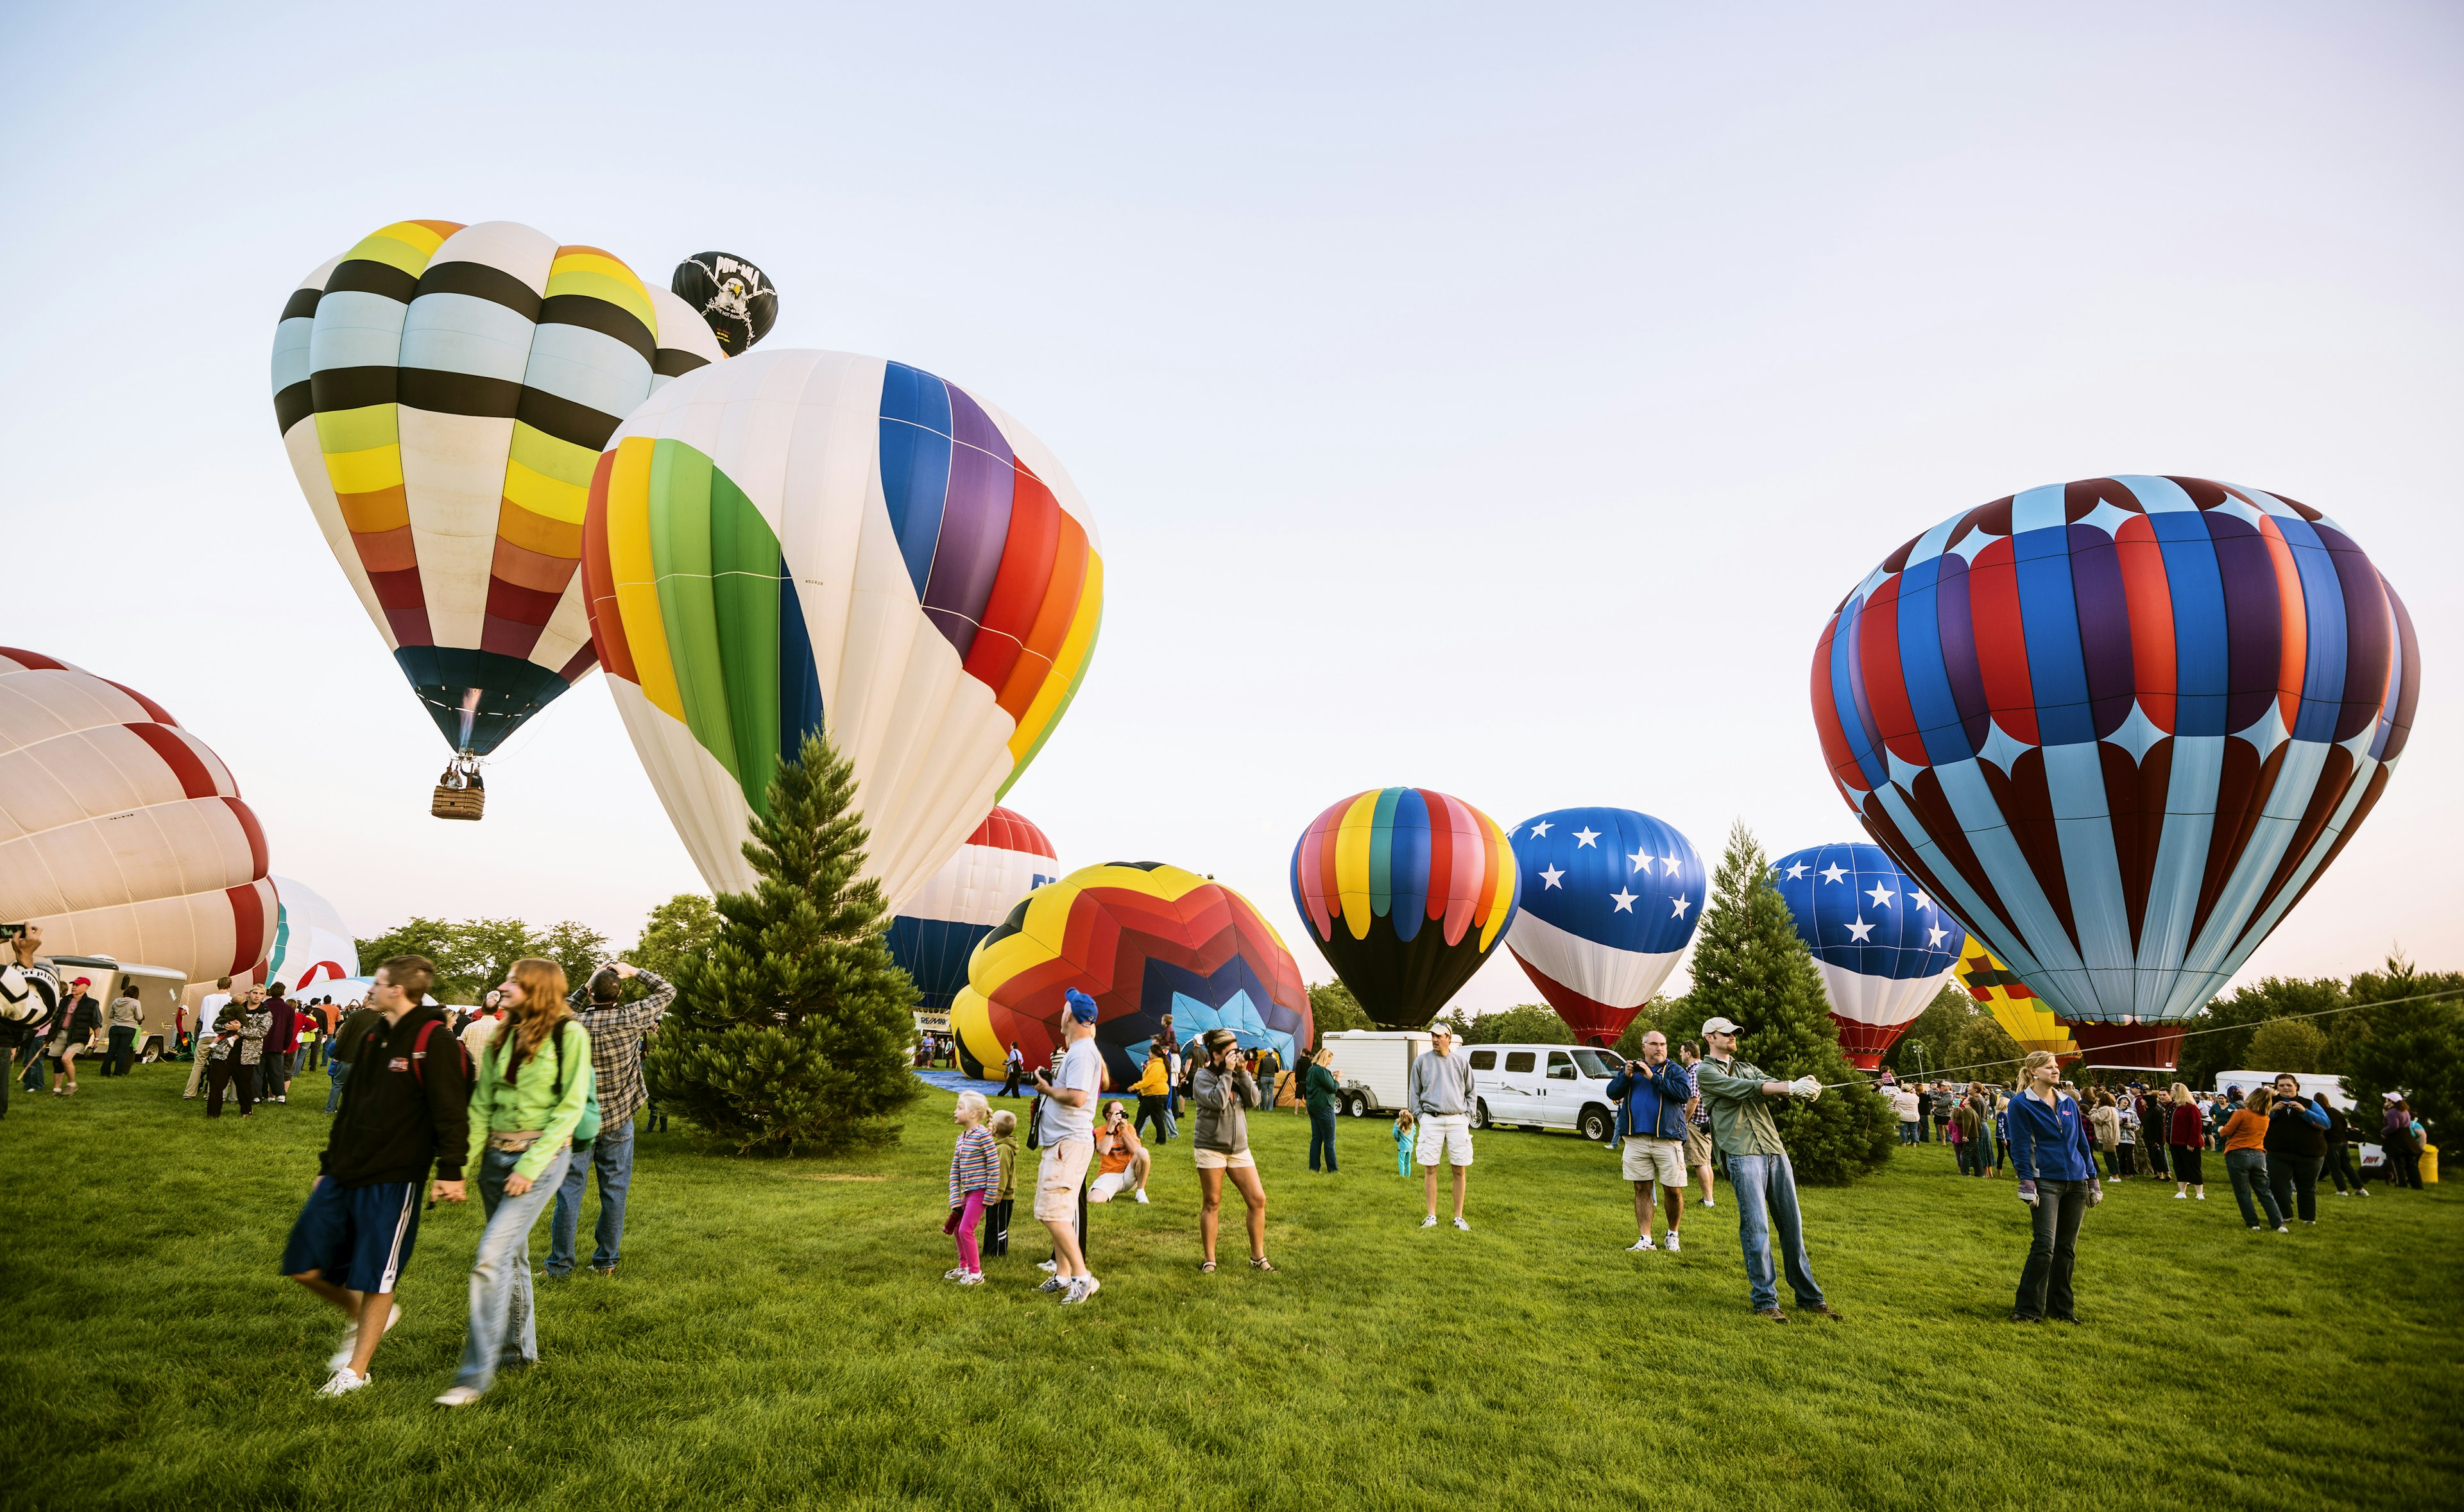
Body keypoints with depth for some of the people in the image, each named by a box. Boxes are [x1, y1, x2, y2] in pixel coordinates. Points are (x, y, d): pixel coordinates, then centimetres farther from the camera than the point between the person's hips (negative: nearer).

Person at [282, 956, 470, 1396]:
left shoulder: (433, 1040, -15)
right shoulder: (371, 1037, 12)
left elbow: (451, 1110, -18)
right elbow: (352, 1107, 20)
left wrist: (450, 1171, -22)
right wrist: (328, 1164, 21)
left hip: (394, 1179, -8)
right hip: (345, 1174, 8)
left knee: (374, 1278, 2)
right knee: (304, 1266, 8)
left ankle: (356, 1371, 19)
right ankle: (361, 1318, 32)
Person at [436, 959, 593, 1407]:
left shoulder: (568, 1034, -11)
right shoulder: (503, 1036, 8)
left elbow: (570, 1107, -12)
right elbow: (482, 1104, 9)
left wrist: (531, 1165, -16)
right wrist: (464, 1161, 0)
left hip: (542, 1155, -6)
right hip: (497, 1152, 7)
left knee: (490, 1257, -13)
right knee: (513, 1255, 16)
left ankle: (476, 1375, -4)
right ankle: (519, 1348, 33)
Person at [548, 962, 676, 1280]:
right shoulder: (629, 1018, -13)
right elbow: (667, 991, 0)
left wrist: (586, 987, 10)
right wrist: (635, 972, 3)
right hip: (618, 1122, -1)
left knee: (569, 1190, 6)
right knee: (614, 1191, 9)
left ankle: (560, 1264, 10)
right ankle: (605, 1261, 16)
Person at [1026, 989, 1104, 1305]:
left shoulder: (1082, 1053, -17)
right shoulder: (1075, 1050, 16)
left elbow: (1077, 1097, -26)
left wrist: (1048, 1089, -10)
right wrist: (1050, 1085, 6)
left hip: (1070, 1143, -11)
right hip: (1060, 1142, 11)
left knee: (1051, 1211, -13)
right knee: (1060, 1212, 16)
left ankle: (1082, 1277, -10)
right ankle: (1062, 1275, 24)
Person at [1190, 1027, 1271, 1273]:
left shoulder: (1238, 1075, 7)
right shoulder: (1203, 1077, -7)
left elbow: (1254, 1100, -4)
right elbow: (1218, 1101, -23)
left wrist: (1243, 1073, -11)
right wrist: (1228, 1073, -18)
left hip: (1239, 1149, 5)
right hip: (1211, 1148, -5)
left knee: (1258, 1200, 1)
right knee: (1212, 1204, 3)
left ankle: (1258, 1257, 13)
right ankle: (1209, 1260, 14)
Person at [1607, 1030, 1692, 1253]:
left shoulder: (1674, 1070, 6)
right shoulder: (1632, 1068, 15)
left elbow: (1685, 1093, -13)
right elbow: (1612, 1093, 9)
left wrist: (1653, 1078, -15)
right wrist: (1626, 1076, -7)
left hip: (1667, 1139, -2)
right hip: (1636, 1140, 3)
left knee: (1673, 1191, -1)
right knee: (1642, 1189, 4)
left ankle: (1673, 1235, 21)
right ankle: (1645, 1240, 10)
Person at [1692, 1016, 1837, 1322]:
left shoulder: (1747, 1068, 24)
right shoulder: (1705, 1071, 3)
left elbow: (1771, 1084, 5)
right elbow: (1744, 1089, -12)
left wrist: (1804, 1087, -18)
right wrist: (1791, 1087, -20)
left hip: (1775, 1150, 6)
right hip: (1742, 1154, -6)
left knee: (1792, 1225, 7)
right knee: (1756, 1227, -7)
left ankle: (1809, 1297, 16)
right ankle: (1764, 1300, 1)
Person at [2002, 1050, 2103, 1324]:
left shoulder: (2069, 1103, 12)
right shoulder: (2021, 1104, -3)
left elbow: (2082, 1141, 18)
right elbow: (2020, 1145, -7)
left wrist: (2093, 1178, 14)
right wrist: (2026, 1183, -13)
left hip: (2076, 1183, 6)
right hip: (2046, 1182, -5)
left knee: (2067, 1249, 10)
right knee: (2044, 1247, -11)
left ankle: (2062, 1308, 21)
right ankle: (2028, 1309, -3)